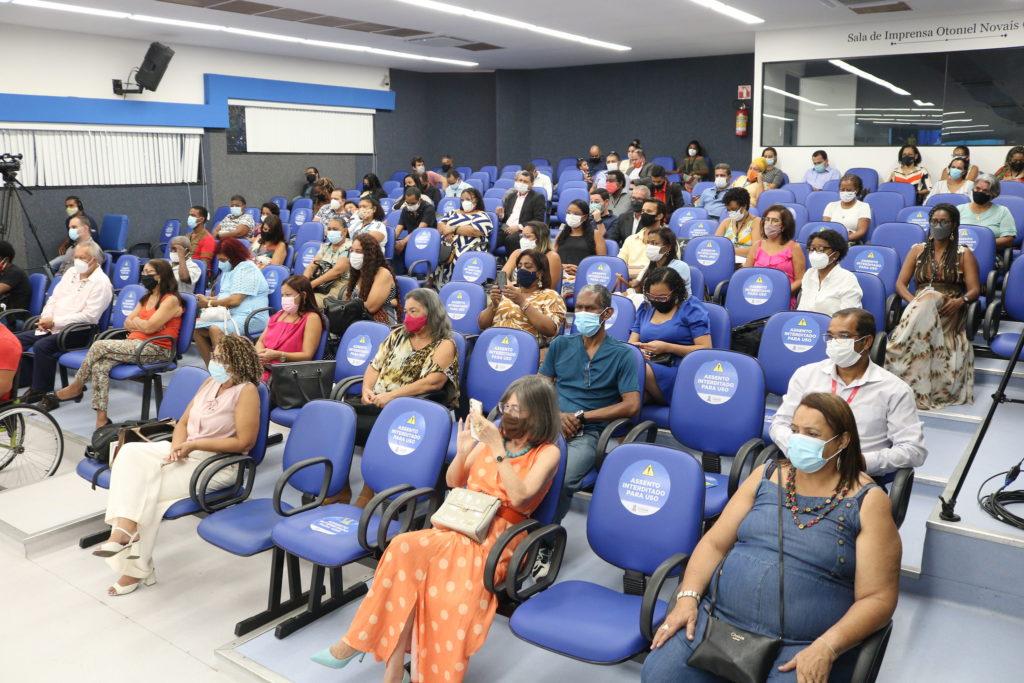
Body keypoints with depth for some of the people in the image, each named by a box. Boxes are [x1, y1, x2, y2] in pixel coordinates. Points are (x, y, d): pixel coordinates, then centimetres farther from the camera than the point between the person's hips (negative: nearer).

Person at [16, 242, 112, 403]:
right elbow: (54, 298, 18)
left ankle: (44, 394, -16)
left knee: (42, 346, -30)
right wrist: (45, 318, -1)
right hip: (53, 328, 9)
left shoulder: (101, 282, -12)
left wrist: (55, 322, -18)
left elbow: (89, 316, -20)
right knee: (18, 340, -2)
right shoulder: (71, 272, 14)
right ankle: (35, 386, 4)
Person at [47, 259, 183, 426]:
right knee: (100, 365, -20)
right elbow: (127, 324, 15)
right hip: (135, 344, 8)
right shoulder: (146, 298, 22)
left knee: (100, 346, -19)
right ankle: (101, 418, -22)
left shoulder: (171, 300, -7)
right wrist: (142, 324, -4)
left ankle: (75, 388, 0)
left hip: (157, 350, -8)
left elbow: (150, 327, -15)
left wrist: (135, 321, 4)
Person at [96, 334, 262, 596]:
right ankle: (124, 527, -26)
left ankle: (137, 568, -5)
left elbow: (244, 442, -20)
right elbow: (183, 422, 15)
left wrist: (194, 444, -18)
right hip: (185, 452, 8)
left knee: (148, 489, -20)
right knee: (131, 453, -16)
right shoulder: (211, 382, 10)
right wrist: (177, 446, -8)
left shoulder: (246, 391, -14)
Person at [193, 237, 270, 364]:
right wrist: (207, 299, 7)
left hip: (251, 318, -10)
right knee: (197, 327, -2)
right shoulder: (229, 269, 20)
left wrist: (209, 303, -7)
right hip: (231, 315, 10)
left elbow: (235, 300, -19)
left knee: (215, 329, -31)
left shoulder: (246, 269, -12)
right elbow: (225, 296, 26)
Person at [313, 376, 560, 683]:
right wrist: (463, 452, -3)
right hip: (459, 528, 4)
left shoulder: (547, 453, -3)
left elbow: (520, 498, -18)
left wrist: (497, 449, -19)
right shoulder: (494, 436, 13)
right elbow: (453, 482, 17)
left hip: (497, 541, -4)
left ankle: (359, 640, -13)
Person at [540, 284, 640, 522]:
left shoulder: (622, 354, 7)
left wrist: (580, 416, -4)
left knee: (560, 481, -32)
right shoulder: (561, 344, 19)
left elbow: (631, 406, -1)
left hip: (587, 432, -3)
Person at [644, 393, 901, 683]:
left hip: (802, 646, -3)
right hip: (718, 617, 3)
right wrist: (687, 598, -7)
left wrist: (825, 648, -18)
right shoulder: (765, 476, 8)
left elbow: (878, 598, -6)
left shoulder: (868, 502, -2)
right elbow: (714, 543, 7)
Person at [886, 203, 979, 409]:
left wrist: (961, 301, -19)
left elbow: (974, 289, 5)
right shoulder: (918, 250, 21)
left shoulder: (964, 254, 15)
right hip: (919, 305, 2)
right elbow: (900, 284, 11)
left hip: (949, 311, -2)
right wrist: (913, 300, -11)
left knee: (928, 300, -37)